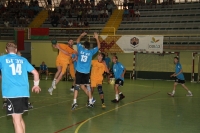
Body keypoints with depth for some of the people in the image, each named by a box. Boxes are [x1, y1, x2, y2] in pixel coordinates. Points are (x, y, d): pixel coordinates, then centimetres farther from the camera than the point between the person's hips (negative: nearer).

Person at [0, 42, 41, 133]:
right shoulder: (23, 60, 15)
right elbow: (35, 72, 17)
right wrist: (36, 85, 33)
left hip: (12, 93, -4)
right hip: (24, 92, 4)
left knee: (16, 120, -4)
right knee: (19, 118, 21)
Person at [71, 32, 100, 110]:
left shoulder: (80, 49, 4)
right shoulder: (91, 52, 2)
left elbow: (77, 41, 22)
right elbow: (98, 46, 17)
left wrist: (81, 35, 34)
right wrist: (97, 38, 22)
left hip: (79, 71, 0)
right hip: (86, 72, 1)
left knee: (77, 86, 0)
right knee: (87, 86, 11)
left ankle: (74, 102, -8)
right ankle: (90, 102, 11)